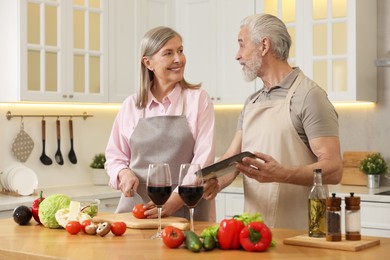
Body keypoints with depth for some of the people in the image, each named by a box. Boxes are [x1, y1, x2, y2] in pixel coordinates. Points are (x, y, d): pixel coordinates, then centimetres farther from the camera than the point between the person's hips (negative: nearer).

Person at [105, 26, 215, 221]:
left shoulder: (199, 99, 3)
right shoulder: (131, 106, 10)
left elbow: (203, 160, -4)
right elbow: (114, 157, 18)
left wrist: (173, 201, -14)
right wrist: (124, 173, -4)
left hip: (186, 208, -2)